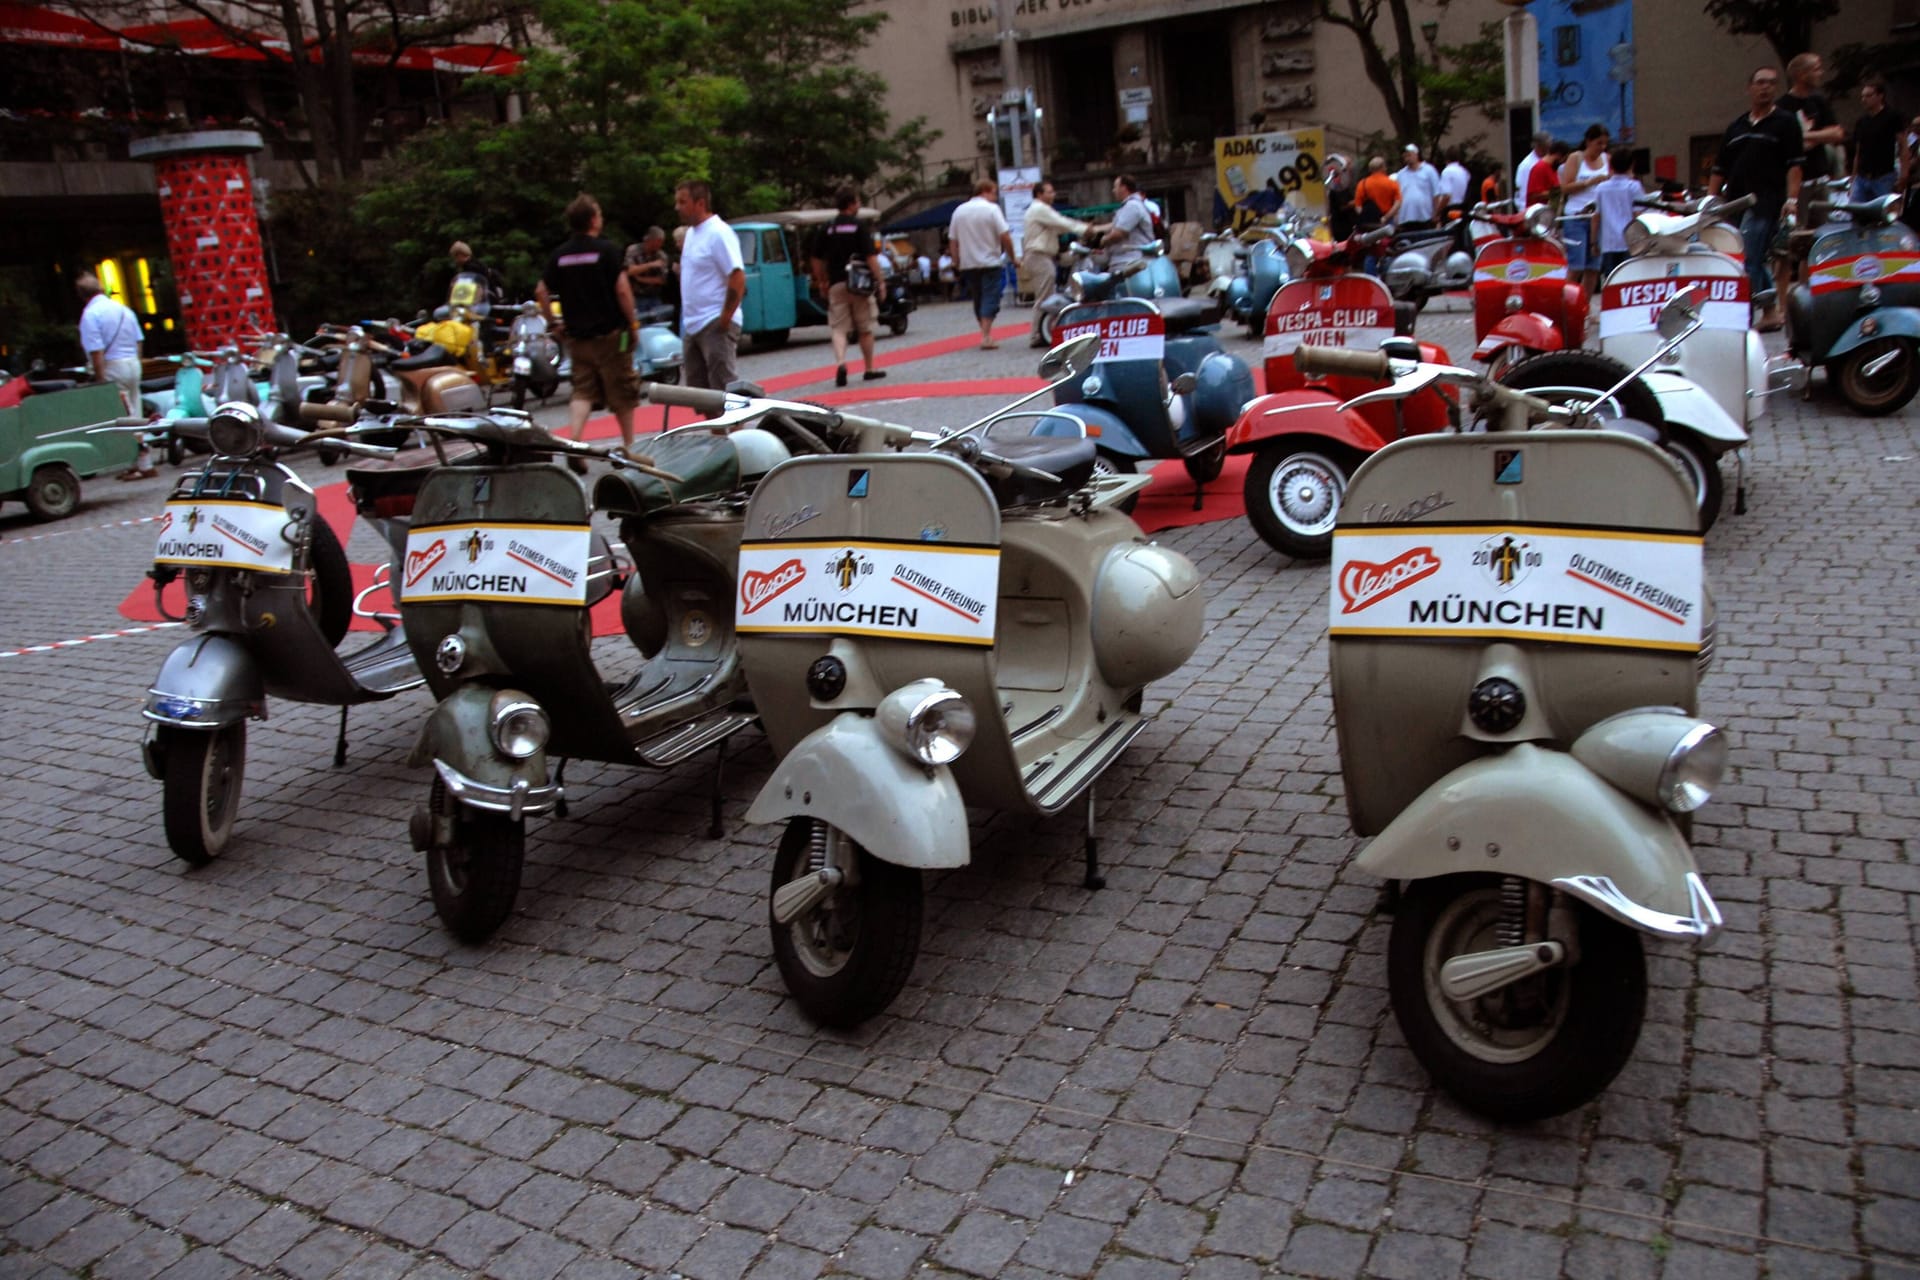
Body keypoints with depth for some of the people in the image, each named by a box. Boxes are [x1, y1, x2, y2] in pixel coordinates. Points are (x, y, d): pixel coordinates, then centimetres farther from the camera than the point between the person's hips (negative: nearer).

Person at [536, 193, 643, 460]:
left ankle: (573, 444, -11)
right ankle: (628, 447, 19)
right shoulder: (606, 249, -10)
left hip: (577, 335, 4)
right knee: (622, 393, 9)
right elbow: (622, 290, -15)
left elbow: (541, 292, 5)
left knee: (582, 391, 8)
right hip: (610, 333, -4)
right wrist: (633, 322, -5)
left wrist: (552, 321, 15)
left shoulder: (560, 254, 5)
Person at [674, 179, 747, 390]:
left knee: (723, 389, -10)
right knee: (697, 388, 14)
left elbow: (738, 277, -20)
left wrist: (725, 318, -21)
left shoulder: (718, 233, -13)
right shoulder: (691, 232, 16)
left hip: (715, 325, -10)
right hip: (693, 325, 10)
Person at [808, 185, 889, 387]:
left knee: (838, 327, 0)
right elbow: (871, 257, -12)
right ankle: (869, 369, 19)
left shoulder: (826, 229, 4)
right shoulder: (861, 226, -6)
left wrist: (821, 283, 18)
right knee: (865, 328, 11)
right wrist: (880, 280, -7)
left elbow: (816, 259, 8)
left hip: (836, 284, 2)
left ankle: (840, 363, -23)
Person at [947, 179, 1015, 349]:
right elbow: (1005, 236, -14)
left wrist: (957, 262, 14)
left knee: (978, 300, 15)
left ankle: (986, 334, 22)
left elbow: (952, 241, 8)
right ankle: (986, 337, -16)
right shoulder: (992, 209, -8)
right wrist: (1012, 257, -3)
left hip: (968, 265, 5)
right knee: (990, 299, -6)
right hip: (990, 263, -5)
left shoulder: (959, 211, 8)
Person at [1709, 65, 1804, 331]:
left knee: (1747, 262, -15)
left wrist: (1791, 198, -16)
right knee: (1755, 261, 12)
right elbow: (1719, 170, 19)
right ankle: (1771, 312, 23)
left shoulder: (1785, 123, 5)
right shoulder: (1736, 127, 19)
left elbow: (1794, 165, -4)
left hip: (1766, 203, -6)